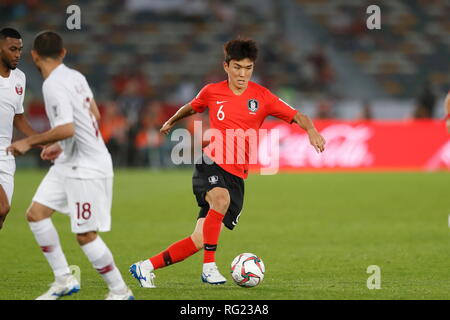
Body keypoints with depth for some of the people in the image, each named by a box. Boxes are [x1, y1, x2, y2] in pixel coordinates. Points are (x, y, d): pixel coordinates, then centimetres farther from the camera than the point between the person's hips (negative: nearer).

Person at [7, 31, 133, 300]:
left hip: (87, 168, -10)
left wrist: (28, 142, -17)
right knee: (36, 214, 7)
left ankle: (120, 291, 7)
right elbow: (94, 115, 18)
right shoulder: (75, 76, 7)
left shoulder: (54, 85, -20)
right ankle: (64, 280, 12)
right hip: (67, 164, 10)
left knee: (86, 235, -5)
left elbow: (66, 129, -29)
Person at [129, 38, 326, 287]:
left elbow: (297, 117, -3)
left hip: (236, 175, 2)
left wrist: (311, 130, -24)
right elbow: (191, 108, 26)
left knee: (200, 240, -3)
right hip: (211, 163, -2)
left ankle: (145, 267, 12)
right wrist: (171, 122, 43)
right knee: (221, 198, -37)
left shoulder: (262, 97, 1)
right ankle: (209, 267, -30)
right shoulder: (212, 92, 4)